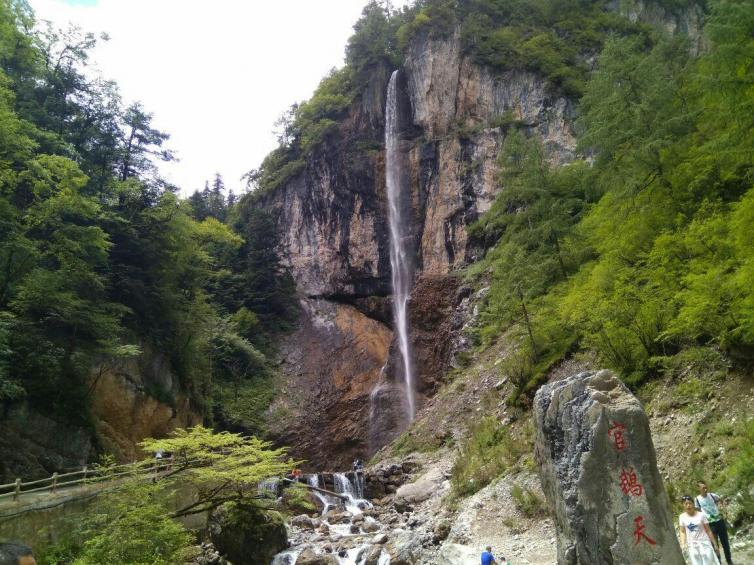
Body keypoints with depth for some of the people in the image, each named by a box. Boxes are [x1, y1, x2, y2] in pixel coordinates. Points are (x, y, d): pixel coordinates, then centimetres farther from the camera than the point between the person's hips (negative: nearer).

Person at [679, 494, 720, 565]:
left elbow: (708, 531, 0)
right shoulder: (682, 517, -1)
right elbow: (683, 532, 5)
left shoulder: (701, 515, -5)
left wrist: (715, 544, 2)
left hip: (704, 542, -1)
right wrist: (683, 543, -10)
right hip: (692, 545, 1)